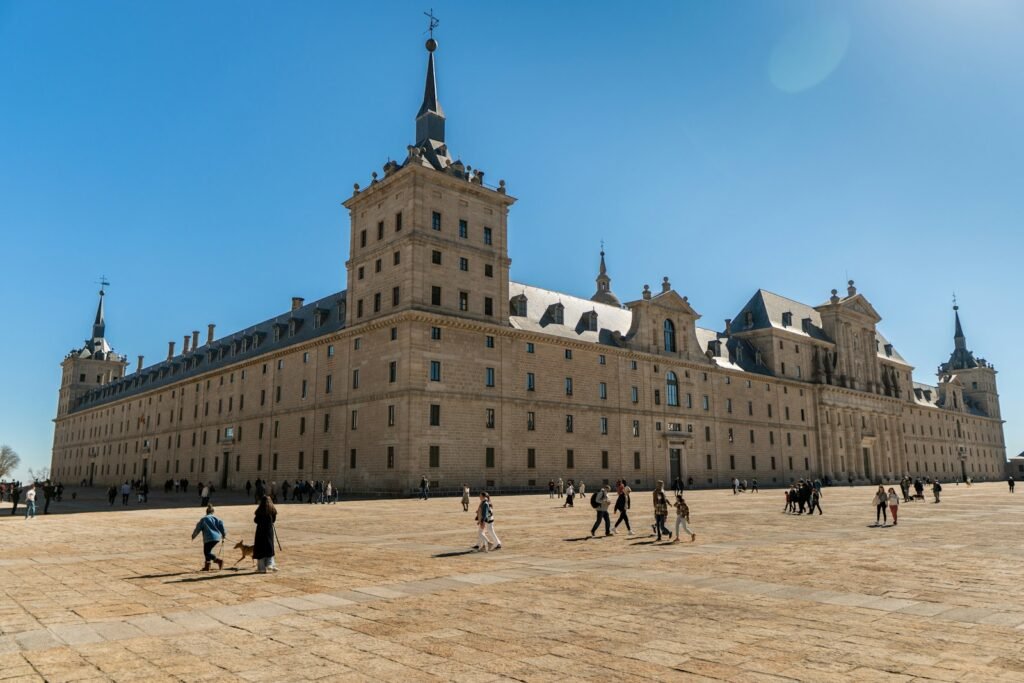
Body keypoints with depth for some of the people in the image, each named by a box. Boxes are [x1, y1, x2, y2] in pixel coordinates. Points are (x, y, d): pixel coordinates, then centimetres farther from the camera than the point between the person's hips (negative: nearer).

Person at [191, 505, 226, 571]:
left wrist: (193, 536, 23)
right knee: (208, 551, 20)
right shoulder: (216, 518, 11)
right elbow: (222, 526, 4)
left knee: (207, 552, -2)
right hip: (217, 538, 6)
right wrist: (224, 535, 18)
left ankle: (218, 560, -21)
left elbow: (198, 529, 6)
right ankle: (207, 566, 19)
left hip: (209, 538, -6)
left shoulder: (203, 519, 2)